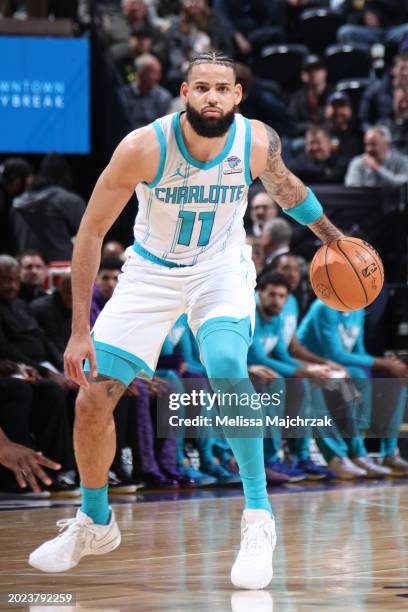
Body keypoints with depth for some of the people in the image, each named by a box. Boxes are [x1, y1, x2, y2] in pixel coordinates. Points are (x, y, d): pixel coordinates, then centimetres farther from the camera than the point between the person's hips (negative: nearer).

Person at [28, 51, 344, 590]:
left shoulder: (259, 142, -19)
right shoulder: (144, 147, -26)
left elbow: (284, 185, 7)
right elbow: (91, 232, -18)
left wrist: (331, 236, 18)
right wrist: (80, 331, -21)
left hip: (221, 268, -1)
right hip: (151, 271, 1)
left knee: (227, 369, -31)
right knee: (92, 400, -3)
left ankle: (259, 521, -18)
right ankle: (95, 525, 23)